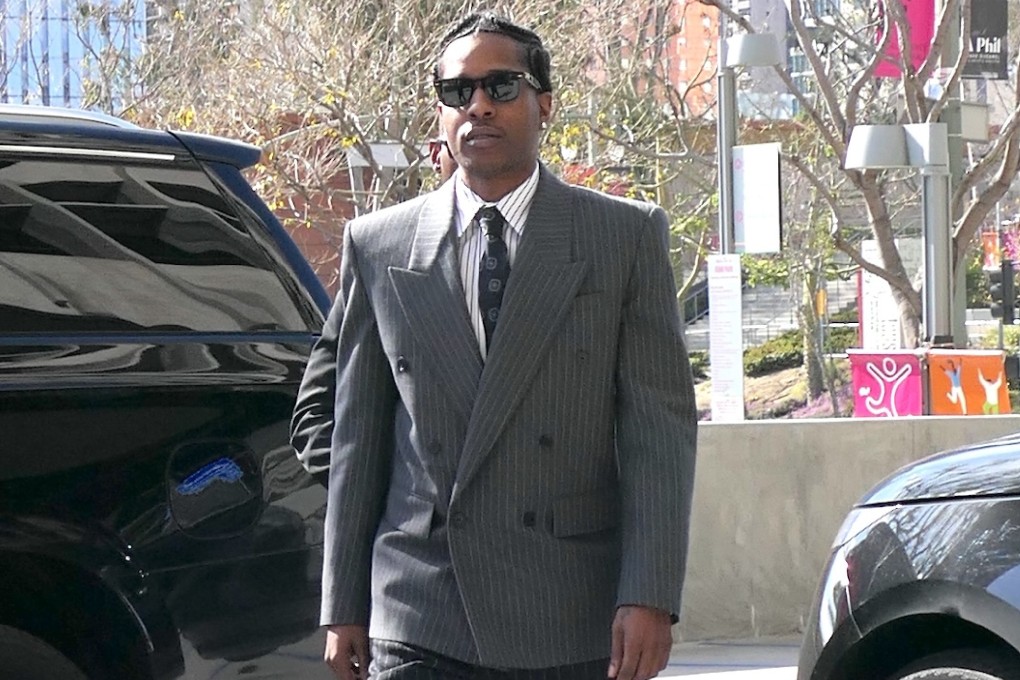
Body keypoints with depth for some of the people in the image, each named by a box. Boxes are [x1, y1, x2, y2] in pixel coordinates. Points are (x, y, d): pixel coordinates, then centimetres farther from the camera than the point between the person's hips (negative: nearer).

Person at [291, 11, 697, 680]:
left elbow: (660, 429, -1)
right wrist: (343, 606, 8)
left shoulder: (627, 236, 5)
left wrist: (649, 597, -10)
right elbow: (354, 434, 12)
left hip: (577, 624, -1)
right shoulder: (378, 245, 11)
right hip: (418, 621, 1)